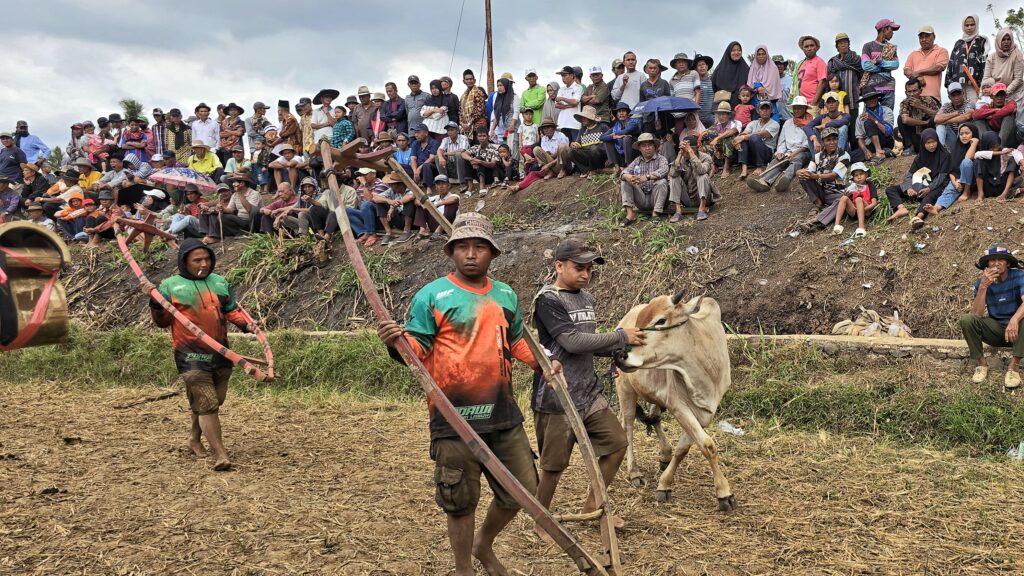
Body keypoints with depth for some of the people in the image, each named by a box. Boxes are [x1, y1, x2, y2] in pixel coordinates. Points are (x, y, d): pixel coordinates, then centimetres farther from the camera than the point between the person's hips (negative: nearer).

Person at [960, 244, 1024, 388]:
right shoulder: (982, 282, -8)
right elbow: (976, 314, -19)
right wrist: (983, 286, -30)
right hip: (995, 330, 2)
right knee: (967, 319, -23)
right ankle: (982, 363, -9)